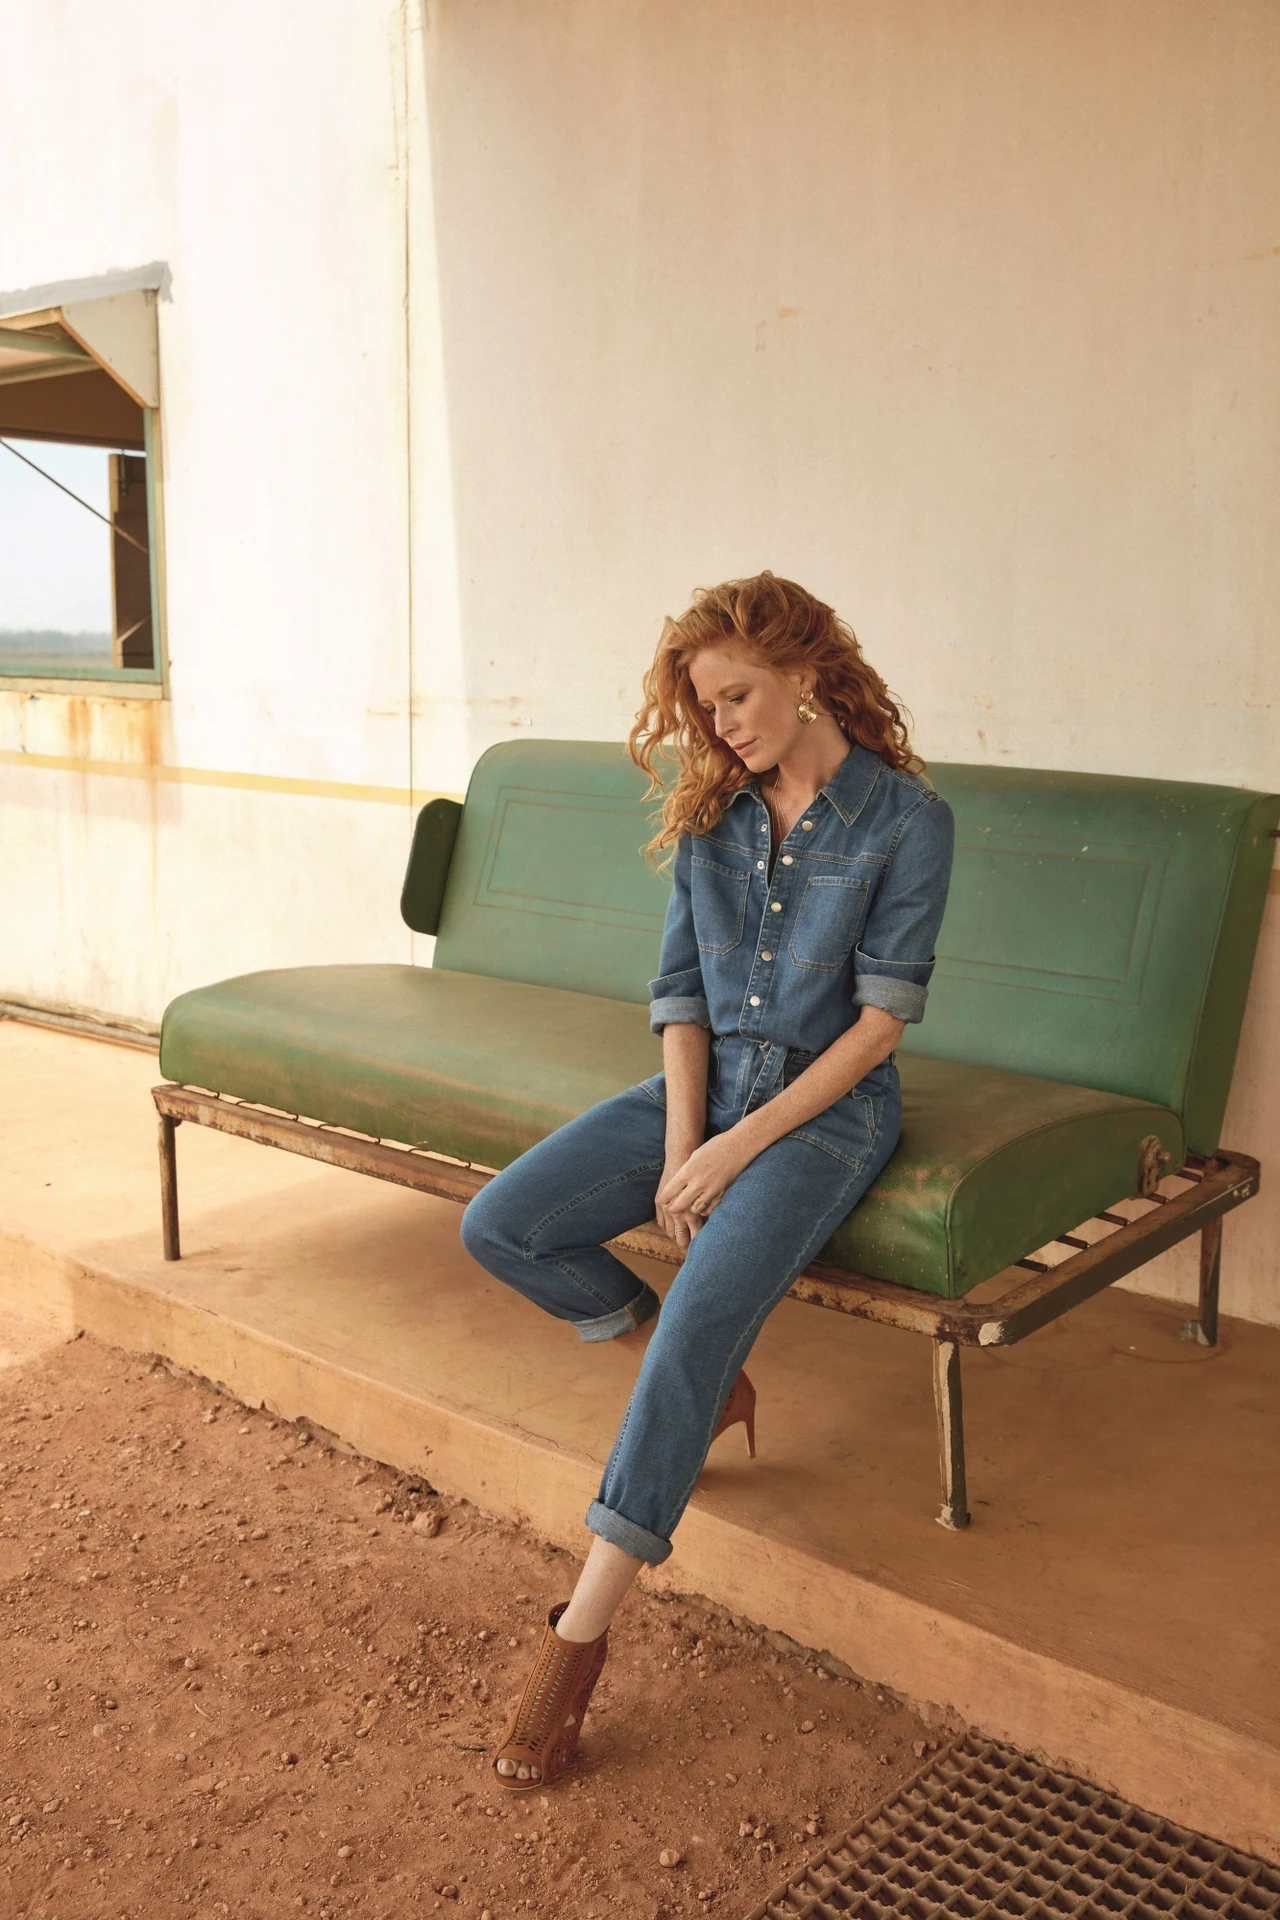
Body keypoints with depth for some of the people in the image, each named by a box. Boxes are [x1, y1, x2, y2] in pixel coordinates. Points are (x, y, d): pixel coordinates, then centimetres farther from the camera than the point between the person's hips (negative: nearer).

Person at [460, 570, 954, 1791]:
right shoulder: (711, 813, 7)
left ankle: (583, 1632, -19)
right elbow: (681, 991, 5)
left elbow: (880, 1019, -12)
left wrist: (736, 1150, -17)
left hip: (826, 1104, -5)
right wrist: (681, 1144, -10)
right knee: (498, 1229, -13)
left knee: (703, 1313, -28)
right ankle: (708, 1389, 9)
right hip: (704, 1084, 6)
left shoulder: (905, 819, -9)